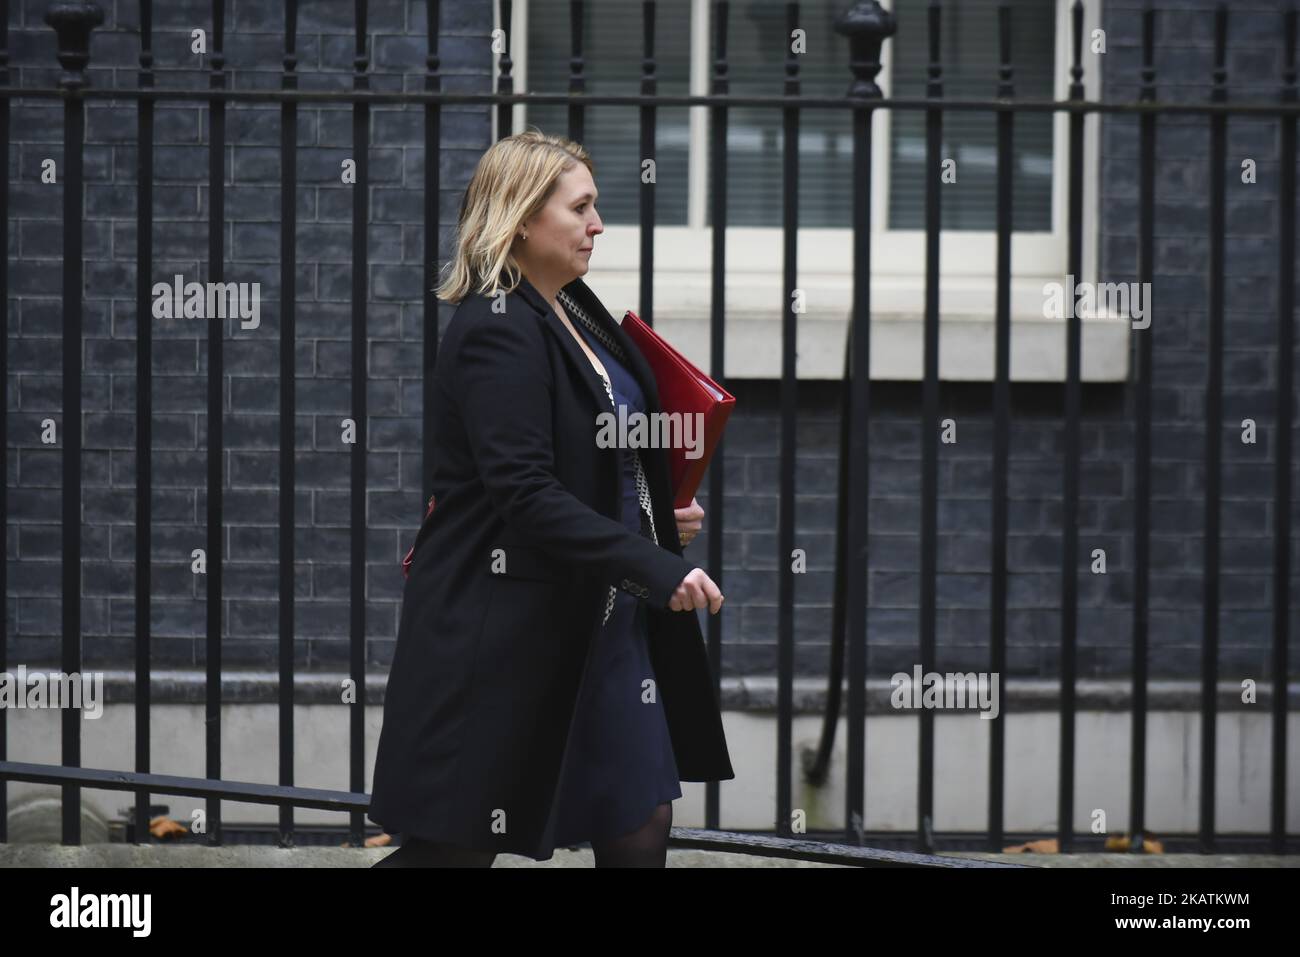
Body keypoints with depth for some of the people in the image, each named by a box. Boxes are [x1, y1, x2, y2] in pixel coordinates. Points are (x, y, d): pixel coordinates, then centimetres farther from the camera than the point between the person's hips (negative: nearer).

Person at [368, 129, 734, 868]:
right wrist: (656, 569, -27)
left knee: (640, 822, 10)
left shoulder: (574, 312, 11)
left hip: (599, 620, 9)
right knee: (457, 846, -2)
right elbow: (527, 496, -25)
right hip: (504, 632, -9)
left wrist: (662, 519, 7)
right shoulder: (496, 333, -18)